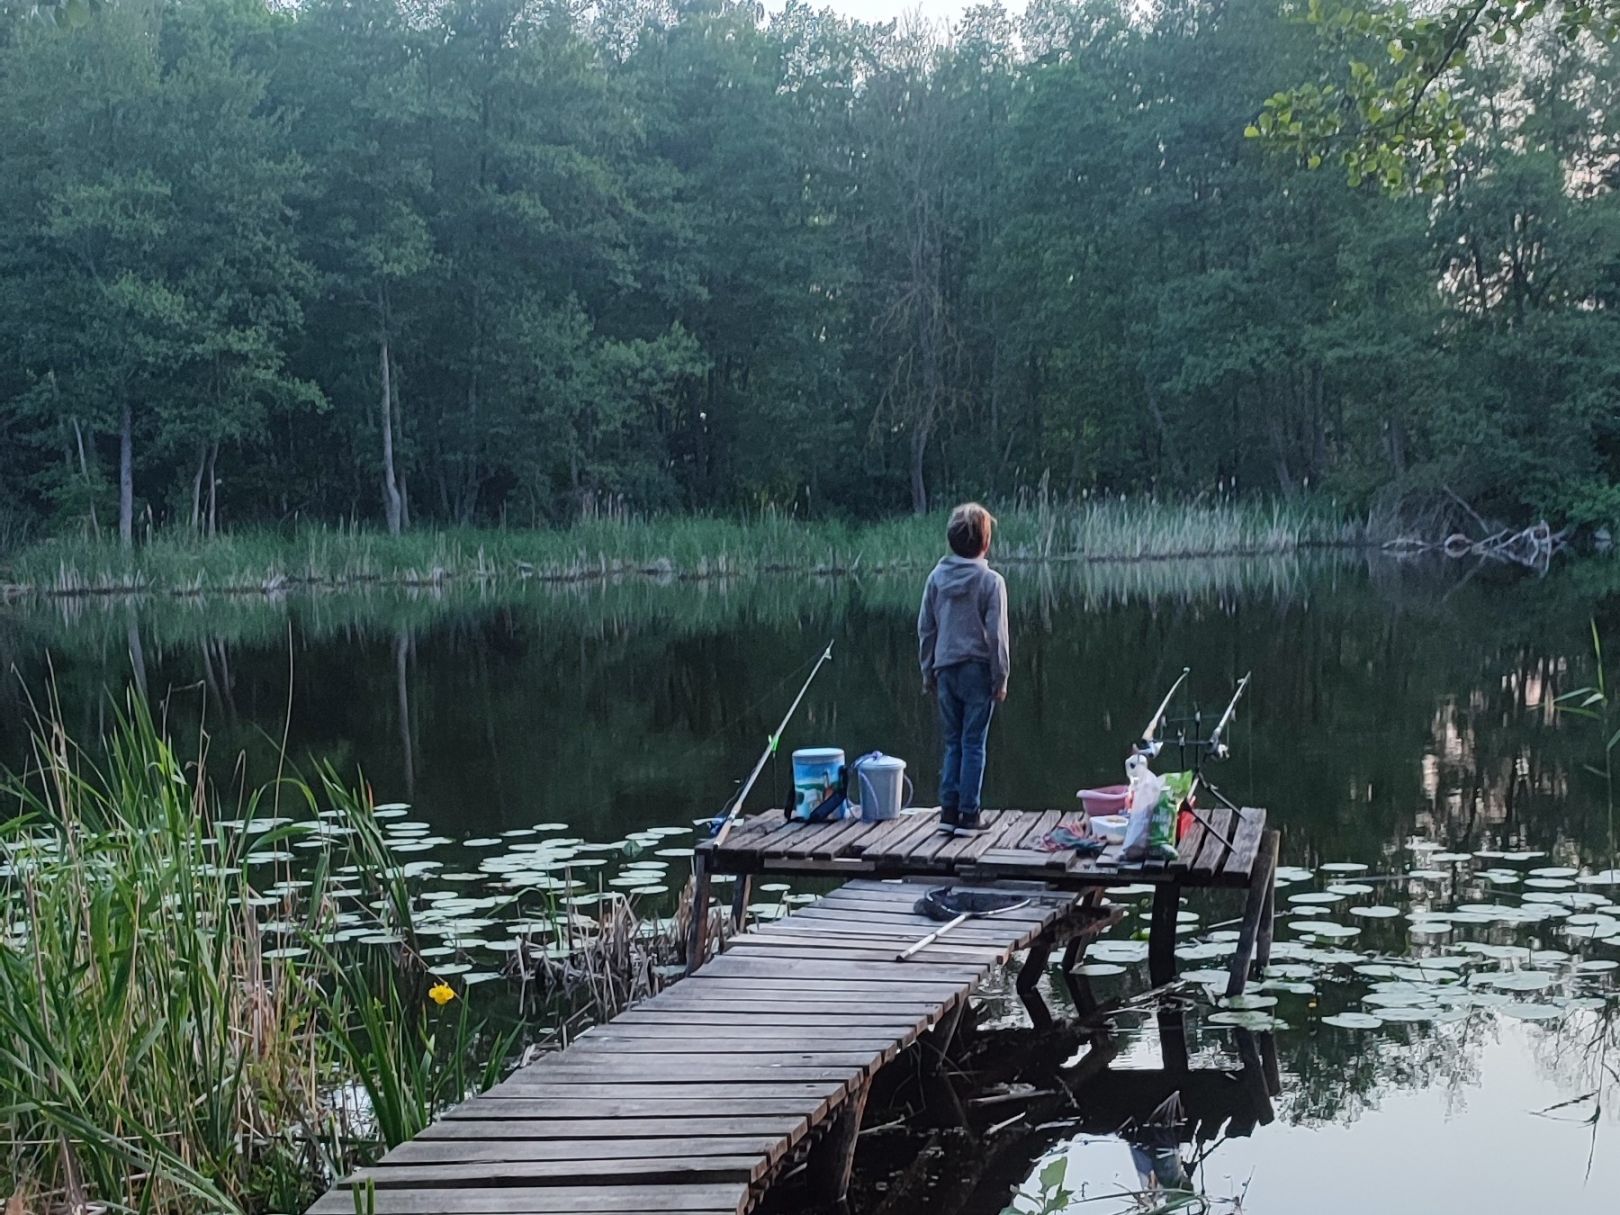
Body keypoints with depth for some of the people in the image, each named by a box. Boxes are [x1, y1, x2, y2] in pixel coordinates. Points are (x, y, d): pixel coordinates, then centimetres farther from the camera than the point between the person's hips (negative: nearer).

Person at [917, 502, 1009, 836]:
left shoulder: (937, 577, 4)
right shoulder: (991, 581, -9)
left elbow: (925, 628, 8)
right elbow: (996, 634, -9)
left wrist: (928, 671, 15)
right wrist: (1000, 678, -2)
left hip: (946, 670, 4)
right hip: (977, 670, -4)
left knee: (952, 744, 11)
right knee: (973, 745, 1)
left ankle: (948, 811, 9)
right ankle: (968, 816, 3)